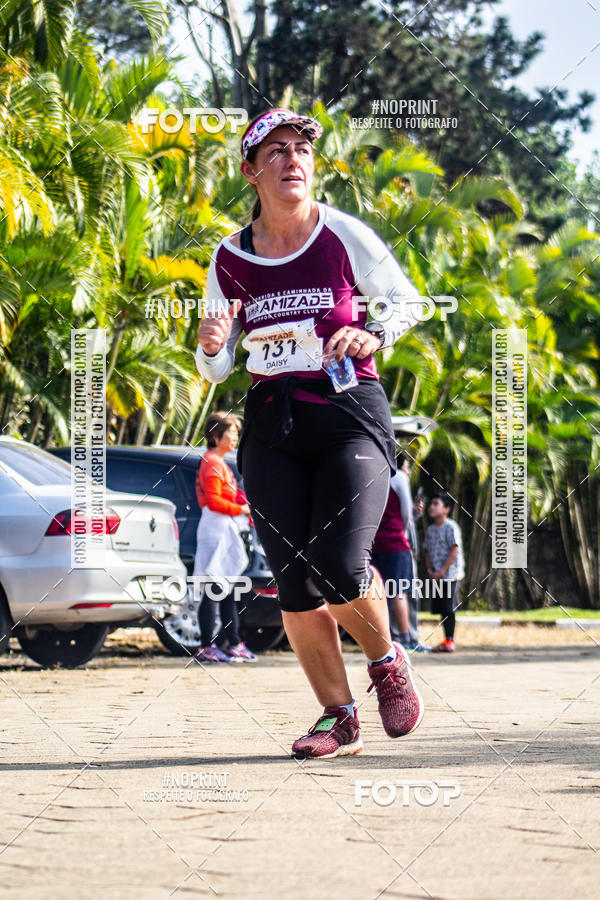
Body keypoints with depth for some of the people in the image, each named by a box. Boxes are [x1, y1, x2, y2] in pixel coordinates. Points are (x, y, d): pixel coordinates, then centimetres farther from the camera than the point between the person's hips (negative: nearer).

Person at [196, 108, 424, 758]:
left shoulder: (343, 235, -1)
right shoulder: (230, 259, 6)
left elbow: (405, 298, 11)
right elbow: (214, 369, 12)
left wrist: (374, 335, -10)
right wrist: (212, 346, -12)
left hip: (350, 415, -3)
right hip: (272, 425, 3)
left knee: (340, 568, -19)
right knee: (295, 586, -4)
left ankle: (387, 660, 13)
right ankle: (338, 718, 12)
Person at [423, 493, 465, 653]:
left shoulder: (451, 527, -9)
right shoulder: (431, 529, 14)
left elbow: (454, 551, -13)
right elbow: (428, 551, 17)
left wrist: (442, 571, -16)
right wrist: (430, 569, 0)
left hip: (450, 574, -7)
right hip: (437, 576, 7)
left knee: (449, 608, -8)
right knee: (441, 609, 6)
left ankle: (450, 641, -5)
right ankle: (447, 640, 12)